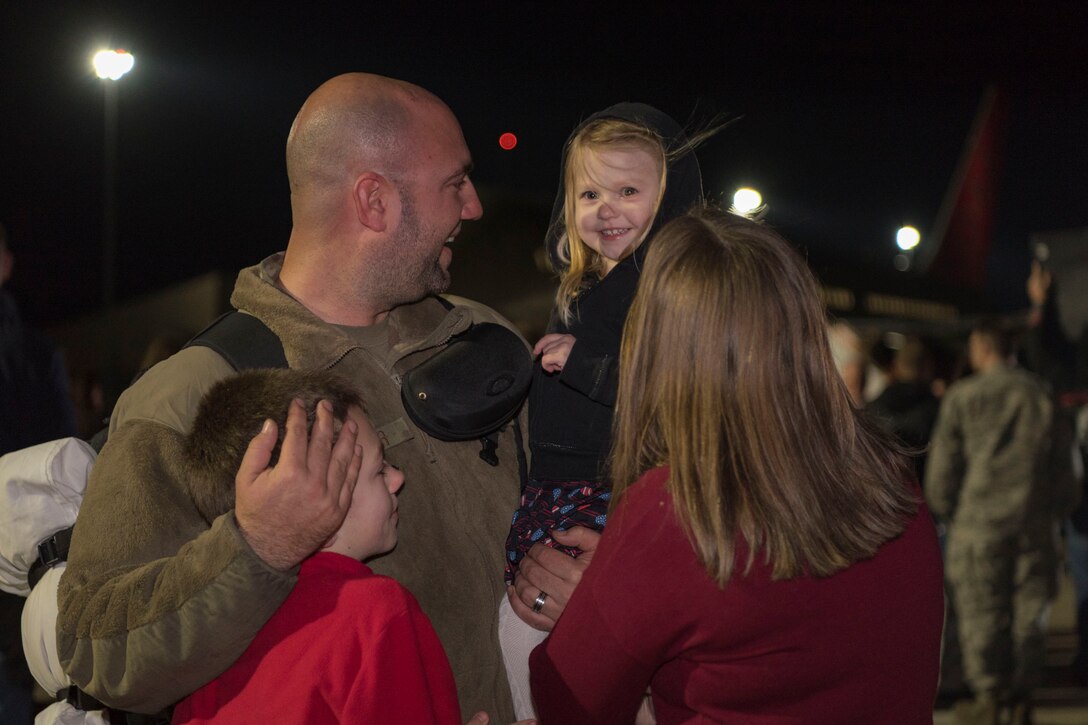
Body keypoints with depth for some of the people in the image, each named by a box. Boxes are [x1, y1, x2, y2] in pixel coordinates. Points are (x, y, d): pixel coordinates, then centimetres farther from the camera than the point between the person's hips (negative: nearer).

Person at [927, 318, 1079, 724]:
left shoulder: (962, 397, -3)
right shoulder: (1039, 394, 6)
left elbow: (944, 462, -1)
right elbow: (1059, 461, 8)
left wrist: (943, 507, 14)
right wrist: (1061, 506, 20)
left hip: (980, 519, -3)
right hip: (1034, 521, 3)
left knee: (980, 609, 3)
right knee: (1028, 607, 9)